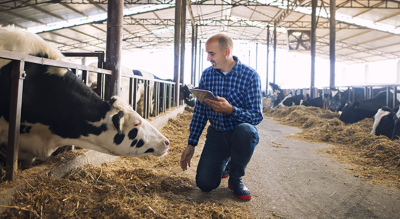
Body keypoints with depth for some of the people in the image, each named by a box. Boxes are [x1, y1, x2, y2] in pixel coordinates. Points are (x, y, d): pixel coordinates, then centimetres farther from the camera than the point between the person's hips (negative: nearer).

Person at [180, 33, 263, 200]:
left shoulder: (250, 75, -12)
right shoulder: (207, 75, 1)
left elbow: (257, 116, -16)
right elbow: (199, 111, 5)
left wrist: (230, 110, -34)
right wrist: (191, 144, 1)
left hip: (241, 132, -3)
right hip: (216, 134, 3)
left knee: (245, 130, -39)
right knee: (204, 184, -11)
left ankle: (236, 178, -10)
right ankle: (224, 163, 26)